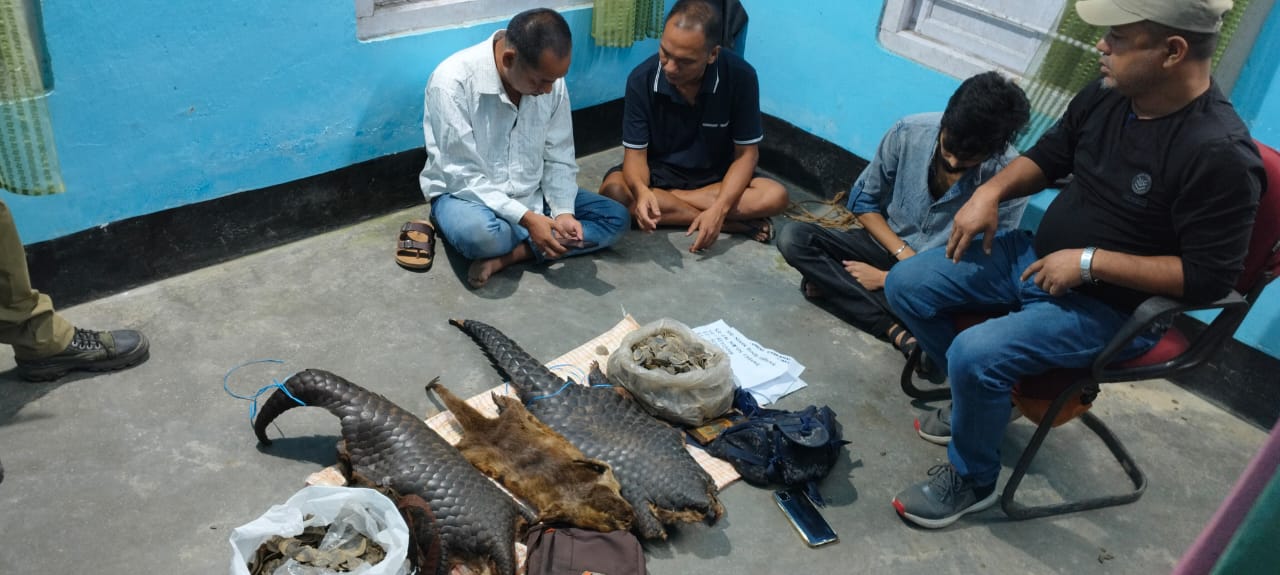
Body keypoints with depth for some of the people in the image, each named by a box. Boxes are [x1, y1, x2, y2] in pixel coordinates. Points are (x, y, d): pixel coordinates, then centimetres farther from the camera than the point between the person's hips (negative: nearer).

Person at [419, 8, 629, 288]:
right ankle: (533, 243, -7)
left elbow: (559, 158, -1)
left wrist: (563, 211, -17)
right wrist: (525, 219, -30)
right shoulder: (453, 82, -25)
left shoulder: (549, 79, -9)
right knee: (478, 233, -40)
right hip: (469, 193, -6)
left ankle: (508, 255, -18)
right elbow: (463, 178, -24)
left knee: (615, 217, -8)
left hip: (531, 193, 6)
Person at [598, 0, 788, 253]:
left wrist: (719, 209, -31)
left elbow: (746, 153, -15)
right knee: (613, 191, -31)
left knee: (775, 196, -27)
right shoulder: (642, 79, -19)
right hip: (658, 174, 2)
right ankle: (735, 223, -23)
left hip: (717, 179, -1)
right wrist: (641, 191, -40)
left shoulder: (740, 76, -21)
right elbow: (635, 153, -16)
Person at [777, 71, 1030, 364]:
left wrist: (886, 278, -17)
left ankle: (837, 286, -17)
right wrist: (903, 253, -16)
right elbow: (862, 201, -2)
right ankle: (896, 330, -27)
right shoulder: (909, 132, -16)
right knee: (793, 238, -21)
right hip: (887, 244, 4)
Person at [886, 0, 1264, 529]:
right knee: (906, 284, -1)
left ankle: (972, 480, 1)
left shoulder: (1220, 154, -25)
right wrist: (990, 191, -6)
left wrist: (1091, 263, -24)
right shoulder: (1109, 93, -5)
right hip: (1037, 256, 8)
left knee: (976, 354, -29)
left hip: (1110, 306, -7)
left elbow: (1209, 277, -22)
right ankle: (976, 393, 21)